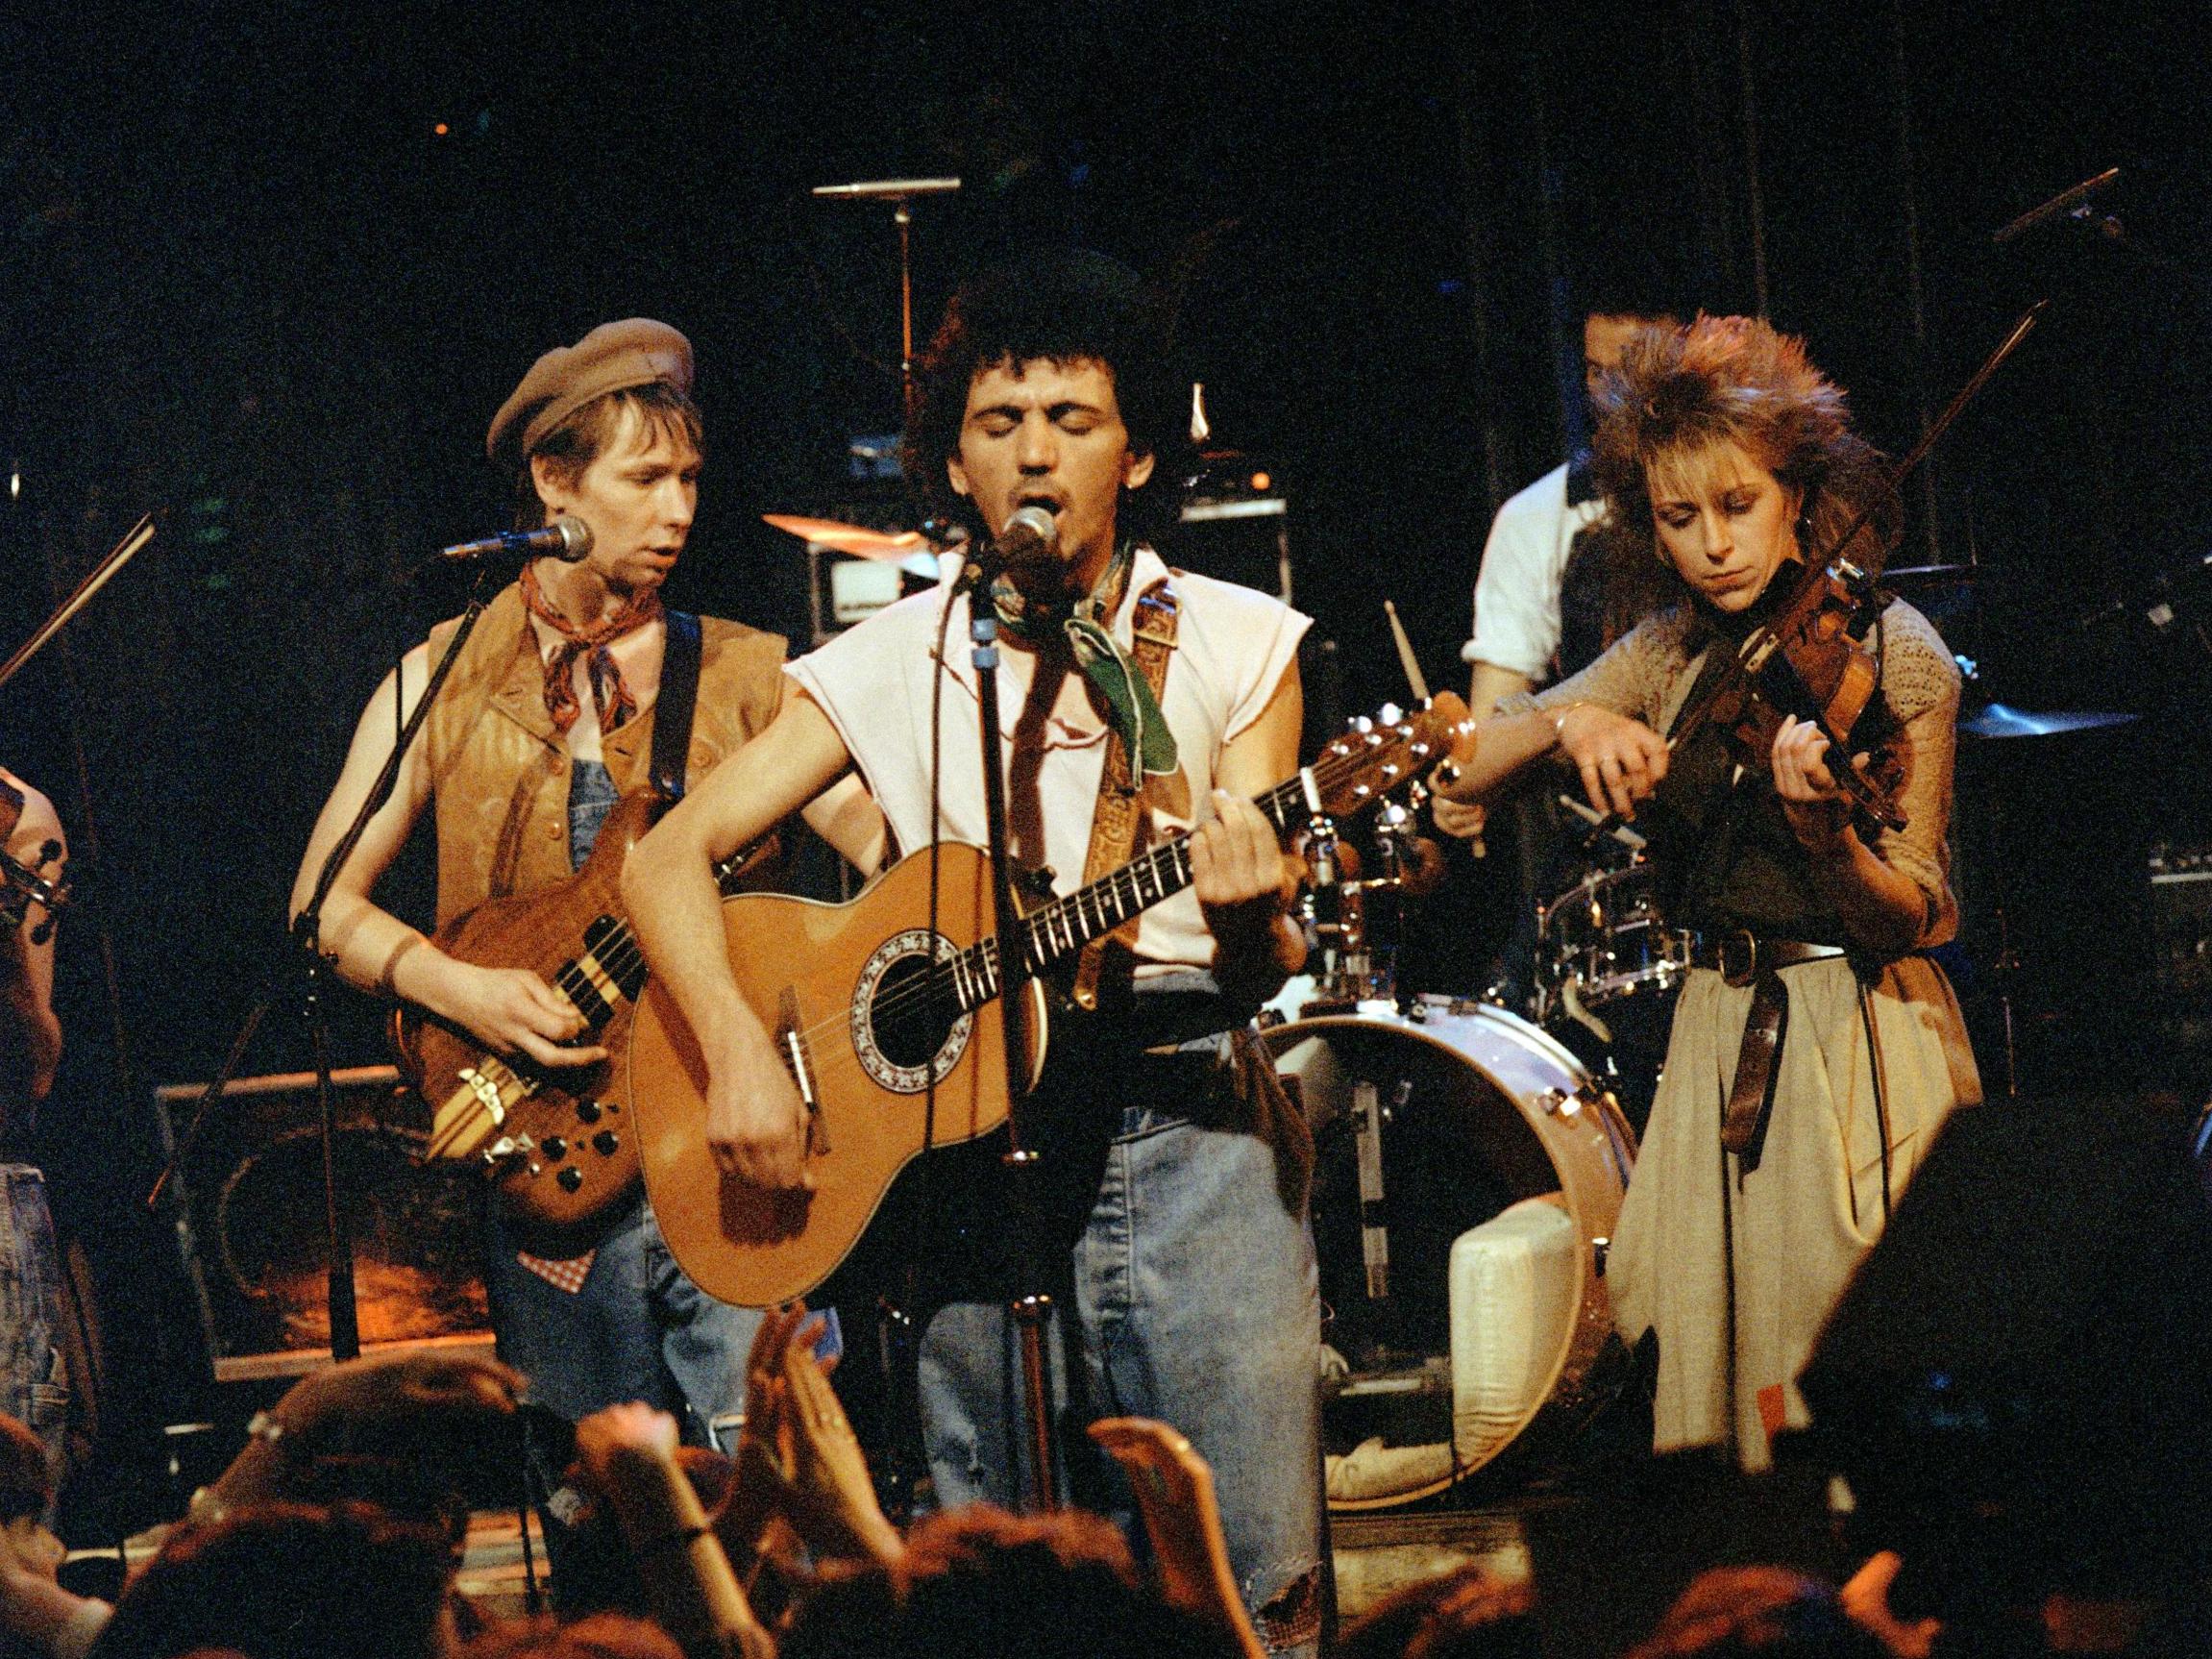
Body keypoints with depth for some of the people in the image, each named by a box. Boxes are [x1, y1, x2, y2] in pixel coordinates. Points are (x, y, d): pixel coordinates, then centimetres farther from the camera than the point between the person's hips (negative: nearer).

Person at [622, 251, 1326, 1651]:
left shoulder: (1233, 644, 5)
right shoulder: (891, 666, 9)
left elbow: (1268, 972, 0)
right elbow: (669, 855, 4)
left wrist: (1251, 920, -23)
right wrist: (741, 1048, -12)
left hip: (1186, 1129, -1)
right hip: (961, 1142, 1)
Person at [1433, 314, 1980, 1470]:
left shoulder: (1892, 653, -7)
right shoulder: (1666, 659, 7)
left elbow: (1911, 917, -12)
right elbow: (1460, 770, 1)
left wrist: (1823, 832, -33)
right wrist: (1568, 722, -19)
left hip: (1862, 1055, -5)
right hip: (1718, 1049, 5)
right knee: (1721, 1380, 3)